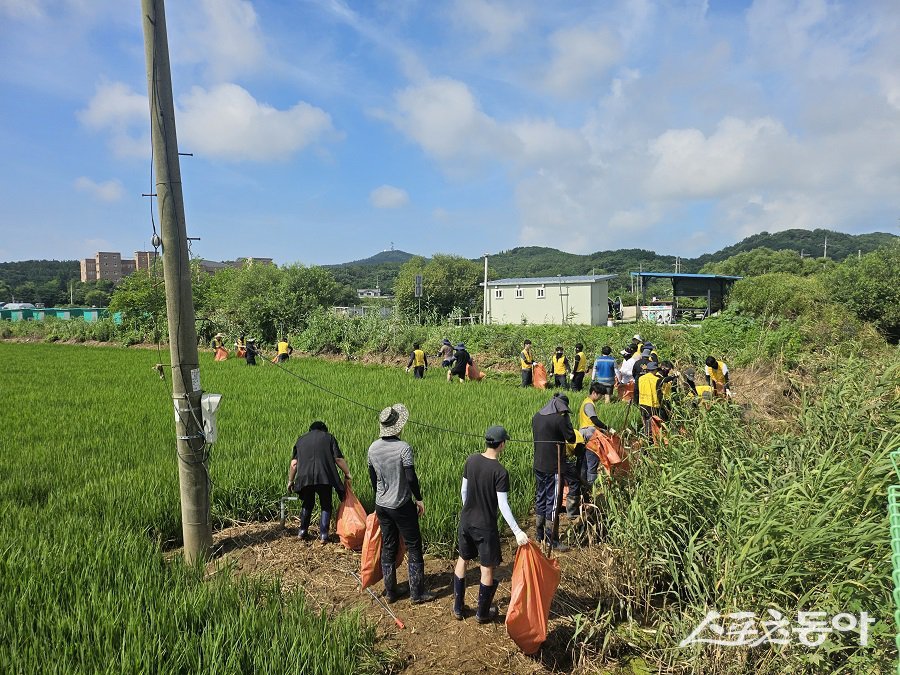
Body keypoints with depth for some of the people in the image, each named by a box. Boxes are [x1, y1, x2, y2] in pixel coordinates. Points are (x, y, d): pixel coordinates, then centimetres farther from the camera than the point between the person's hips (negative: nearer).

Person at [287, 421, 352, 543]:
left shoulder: (301, 439, 18)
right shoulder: (329, 438, 11)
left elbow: (294, 464, 10)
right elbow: (339, 459, 2)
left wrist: (290, 481, 18)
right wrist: (347, 473, 14)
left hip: (305, 477, 3)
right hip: (324, 477, -2)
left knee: (307, 504, 22)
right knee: (325, 506, 11)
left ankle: (302, 532, 27)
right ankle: (323, 535, 7)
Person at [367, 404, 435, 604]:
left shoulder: (373, 448, -1)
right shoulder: (403, 448, -19)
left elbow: (372, 477, 10)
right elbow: (411, 477, -18)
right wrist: (419, 499, -4)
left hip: (381, 505, 6)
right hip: (402, 506, -5)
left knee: (388, 548, 15)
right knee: (414, 547, 7)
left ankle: (390, 592, 22)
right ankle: (417, 593, 13)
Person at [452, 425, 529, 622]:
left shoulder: (471, 460, -5)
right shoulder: (500, 472, -21)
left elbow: (464, 490, 4)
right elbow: (503, 505, -22)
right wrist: (517, 531, -20)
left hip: (466, 521, 6)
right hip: (485, 526, -5)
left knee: (462, 560, 21)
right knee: (487, 568, 12)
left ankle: (458, 608, 31)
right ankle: (482, 613, 26)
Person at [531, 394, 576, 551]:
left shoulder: (536, 417, 6)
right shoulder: (559, 418, -17)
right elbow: (571, 438, -11)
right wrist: (566, 419, 0)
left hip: (538, 465, 7)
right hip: (553, 467, -7)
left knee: (540, 498, 17)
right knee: (552, 501, 1)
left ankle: (539, 534, 28)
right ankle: (552, 540, 8)